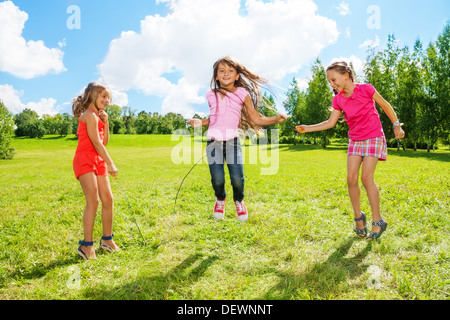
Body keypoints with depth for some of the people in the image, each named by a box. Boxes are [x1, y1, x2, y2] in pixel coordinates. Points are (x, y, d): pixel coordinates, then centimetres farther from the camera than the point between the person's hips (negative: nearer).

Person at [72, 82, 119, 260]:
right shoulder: (89, 115, -8)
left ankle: (107, 239, 18)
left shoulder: (97, 116, 20)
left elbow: (104, 142, 17)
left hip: (98, 161, 9)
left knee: (108, 199, 6)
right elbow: (96, 143, -15)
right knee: (93, 201, -14)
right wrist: (111, 164, -16)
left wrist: (105, 122, 7)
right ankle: (86, 245, -6)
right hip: (85, 160, -9)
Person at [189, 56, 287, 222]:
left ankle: (239, 201, 21)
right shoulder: (211, 95, 11)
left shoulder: (242, 94, 5)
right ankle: (220, 199, 25)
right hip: (214, 141, 1)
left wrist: (275, 119, -8)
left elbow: (256, 119, 5)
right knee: (217, 179, -11)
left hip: (232, 141, -1)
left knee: (237, 178, -14)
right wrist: (201, 122, 11)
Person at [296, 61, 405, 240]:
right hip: (355, 141, 5)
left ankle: (378, 221, -2)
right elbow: (331, 123, 0)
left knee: (366, 177, -15)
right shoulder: (338, 100, 0)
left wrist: (397, 126, 2)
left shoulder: (366, 89, -12)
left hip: (373, 138, -4)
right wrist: (308, 128, -10)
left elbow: (385, 105, -1)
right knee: (351, 178, -6)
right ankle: (358, 217, 12)